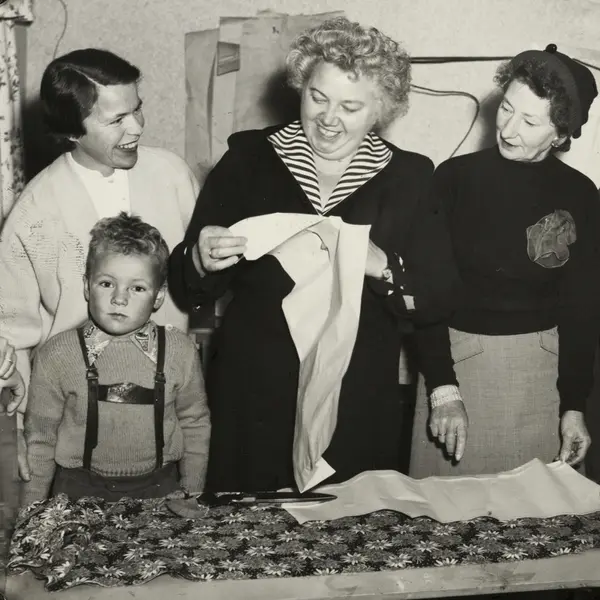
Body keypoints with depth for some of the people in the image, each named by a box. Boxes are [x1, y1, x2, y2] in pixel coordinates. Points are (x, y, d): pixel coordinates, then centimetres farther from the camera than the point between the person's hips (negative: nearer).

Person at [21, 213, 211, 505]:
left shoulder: (180, 351, -8)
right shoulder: (57, 355, -11)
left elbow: (195, 426, 4)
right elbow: (40, 438, -1)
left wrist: (191, 498, 8)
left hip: (159, 486, 1)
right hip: (79, 488, -1)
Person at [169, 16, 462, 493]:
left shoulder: (408, 177, 1)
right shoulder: (248, 158, 0)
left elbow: (435, 301, -3)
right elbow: (187, 288, 1)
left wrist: (382, 267, -21)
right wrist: (202, 261, -21)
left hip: (359, 406, 0)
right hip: (252, 398, 0)